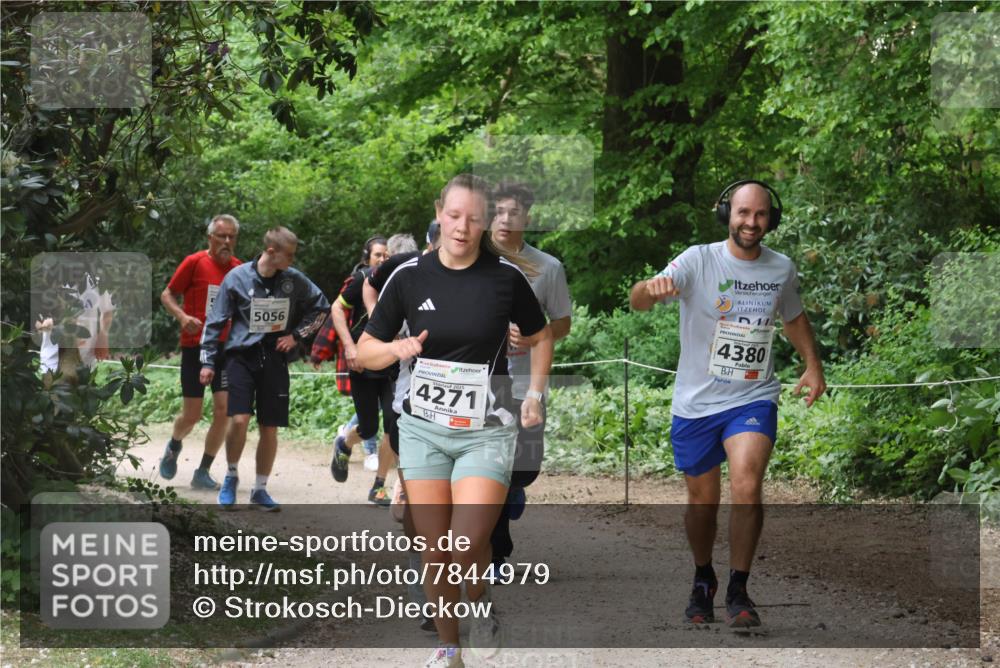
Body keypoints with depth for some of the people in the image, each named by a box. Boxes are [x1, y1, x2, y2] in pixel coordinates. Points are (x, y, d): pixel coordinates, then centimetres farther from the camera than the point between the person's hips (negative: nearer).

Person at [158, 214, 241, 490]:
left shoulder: (240, 269, 5)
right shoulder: (194, 263, -6)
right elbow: (167, 295, 0)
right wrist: (182, 316, -18)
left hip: (226, 348, 3)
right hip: (195, 347, -3)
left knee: (223, 410, -7)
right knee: (192, 415, 0)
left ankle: (203, 472, 6)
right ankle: (173, 447, 34)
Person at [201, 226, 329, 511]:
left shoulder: (295, 280, -1)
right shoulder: (237, 278, -6)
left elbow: (321, 307, 15)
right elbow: (216, 321, 2)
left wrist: (297, 335, 4)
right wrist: (207, 362, 2)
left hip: (275, 359, 3)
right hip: (242, 356, -2)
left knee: (269, 429, 5)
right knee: (239, 420, -17)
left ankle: (260, 489, 20)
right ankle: (231, 476, 8)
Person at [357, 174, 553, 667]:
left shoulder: (507, 276, -5)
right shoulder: (409, 276, -2)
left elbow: (539, 338, 13)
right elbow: (364, 351, 5)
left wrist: (535, 395, 2)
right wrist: (397, 349, -15)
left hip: (487, 430, -2)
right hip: (423, 427, 2)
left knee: (468, 546, -16)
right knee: (435, 549, 3)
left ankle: (481, 604, 17)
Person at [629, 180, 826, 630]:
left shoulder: (782, 269, 2)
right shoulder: (699, 260, -10)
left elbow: (794, 318, 23)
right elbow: (638, 301, -24)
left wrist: (813, 365, 10)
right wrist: (652, 288, -48)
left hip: (754, 399, 1)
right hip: (696, 402, -1)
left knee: (747, 488, -21)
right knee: (703, 500, 10)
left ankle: (738, 590, -9)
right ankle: (703, 580, 36)